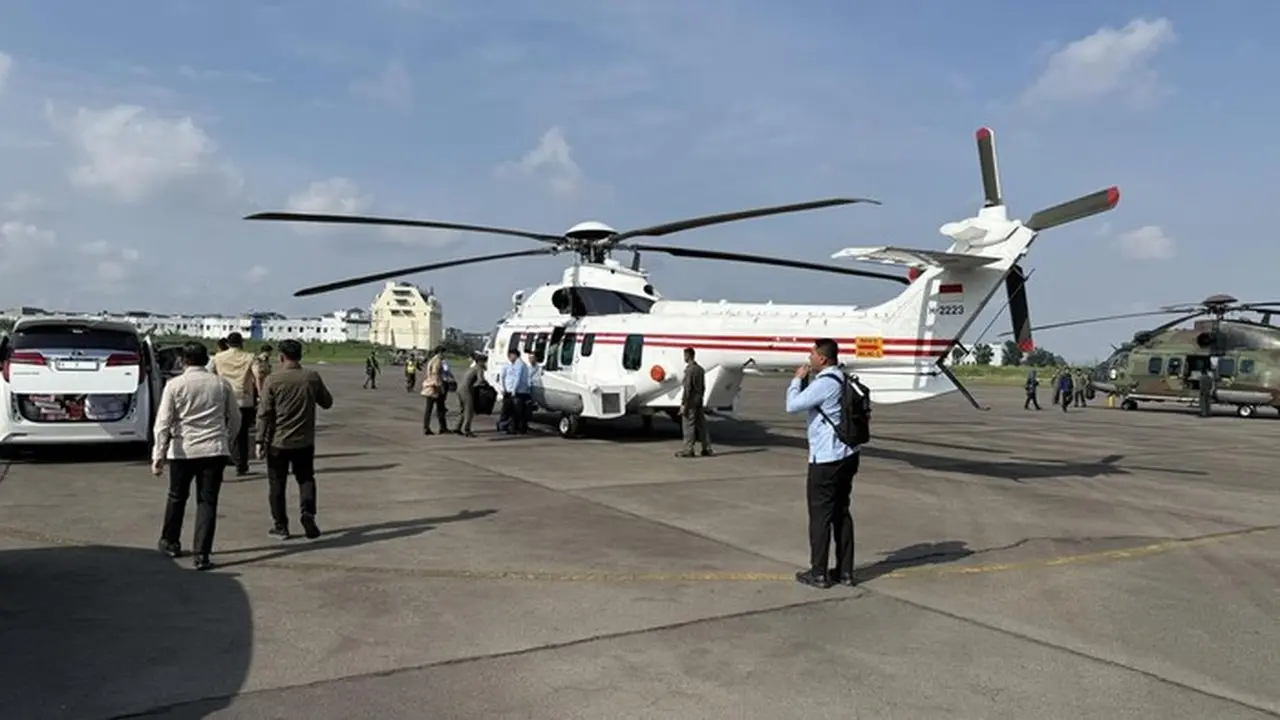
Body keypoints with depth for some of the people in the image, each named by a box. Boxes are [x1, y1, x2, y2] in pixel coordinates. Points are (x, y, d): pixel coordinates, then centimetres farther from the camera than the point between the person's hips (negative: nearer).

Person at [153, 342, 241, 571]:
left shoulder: (175, 385, -4)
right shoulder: (222, 384, 3)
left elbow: (163, 423, -7)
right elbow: (235, 419, 10)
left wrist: (158, 455, -5)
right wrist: (227, 441, 24)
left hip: (183, 451, 0)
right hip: (214, 451, 1)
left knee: (177, 497, 19)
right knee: (207, 501, 3)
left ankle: (170, 542, 37)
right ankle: (202, 554, -1)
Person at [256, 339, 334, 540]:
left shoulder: (273, 380, -10)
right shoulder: (312, 377, -4)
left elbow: (264, 413, -9)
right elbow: (327, 402, 8)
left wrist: (260, 441, -3)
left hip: (278, 442, -2)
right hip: (305, 441, 2)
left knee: (277, 483, 11)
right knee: (306, 478, 17)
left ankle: (280, 525, 15)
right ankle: (308, 513, -3)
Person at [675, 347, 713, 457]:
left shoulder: (689, 369, -15)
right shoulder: (700, 369, 12)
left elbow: (687, 388, -18)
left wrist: (683, 403, -17)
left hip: (691, 402, -8)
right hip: (699, 401, 8)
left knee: (688, 425, -3)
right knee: (701, 424, 11)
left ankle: (688, 450, 0)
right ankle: (707, 449, 13)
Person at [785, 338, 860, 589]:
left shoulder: (824, 383, -19)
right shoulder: (845, 380, 9)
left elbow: (792, 405, -16)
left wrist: (798, 379, -3)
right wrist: (806, 380, 9)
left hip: (826, 459, -9)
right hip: (848, 455, 9)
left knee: (820, 515, 1)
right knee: (842, 513, 14)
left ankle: (818, 573, 9)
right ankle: (845, 571, 20)